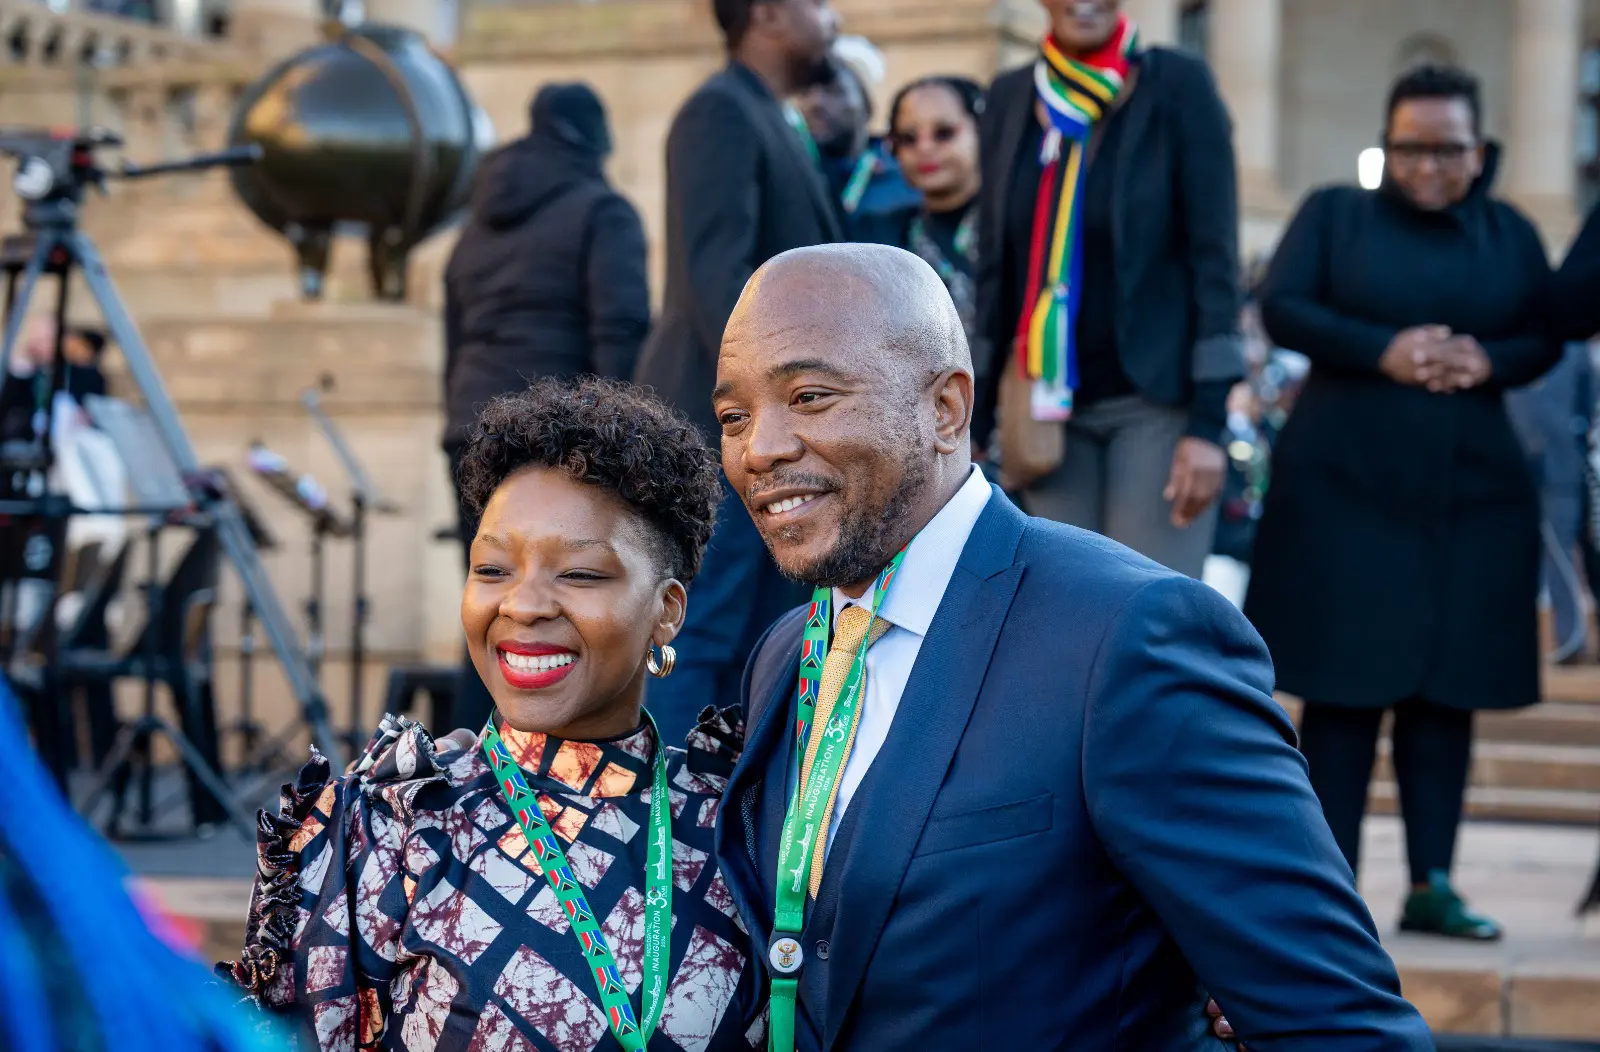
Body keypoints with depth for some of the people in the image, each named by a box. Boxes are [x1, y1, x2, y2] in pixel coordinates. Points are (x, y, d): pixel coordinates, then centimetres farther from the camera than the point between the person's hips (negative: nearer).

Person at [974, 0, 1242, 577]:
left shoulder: (1177, 84, -7)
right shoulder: (1010, 97, 4)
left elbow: (1214, 255, -9)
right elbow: (994, 266, 9)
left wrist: (1208, 421, -15)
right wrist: (974, 422, 7)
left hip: (1158, 399, -4)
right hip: (1052, 407, 4)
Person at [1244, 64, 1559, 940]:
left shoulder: (1510, 234, 13)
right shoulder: (1335, 214, 6)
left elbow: (1546, 338, 9)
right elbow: (1281, 307, -5)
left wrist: (1490, 360, -13)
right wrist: (1382, 350, -19)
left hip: (1473, 491, 3)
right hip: (1344, 483, -3)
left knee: (1448, 686, 2)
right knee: (1345, 681, -3)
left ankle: (1431, 885, 7)